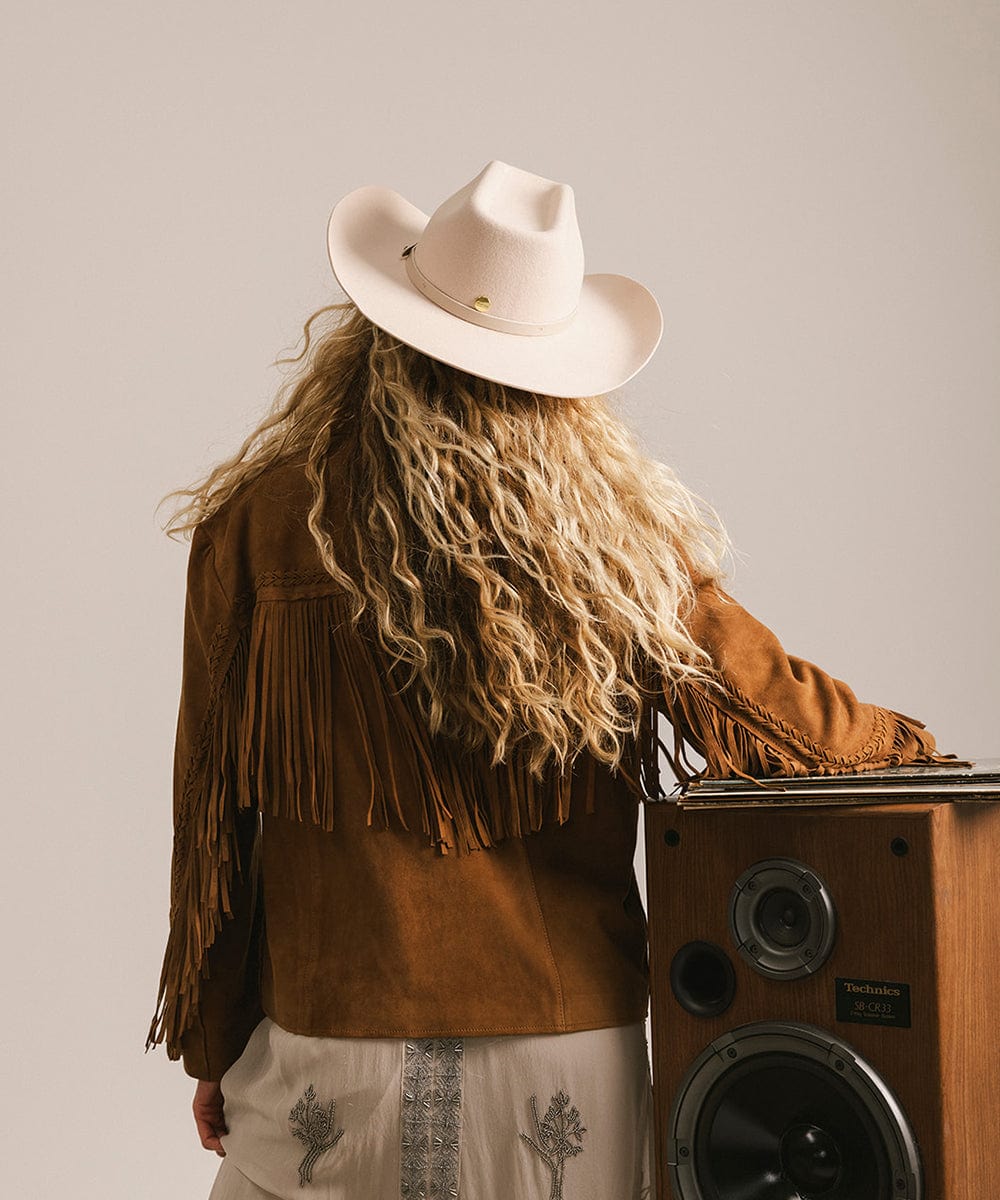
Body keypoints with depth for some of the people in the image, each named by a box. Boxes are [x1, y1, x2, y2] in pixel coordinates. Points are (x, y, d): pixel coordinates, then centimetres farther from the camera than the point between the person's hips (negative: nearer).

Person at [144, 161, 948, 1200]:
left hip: (344, 1046, -1)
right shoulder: (616, 529, -3)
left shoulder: (260, 526, -6)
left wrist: (212, 1047, 9)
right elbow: (768, 707, 5)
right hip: (576, 1054, 2)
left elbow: (216, 812, -2)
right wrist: (912, 749, 26)